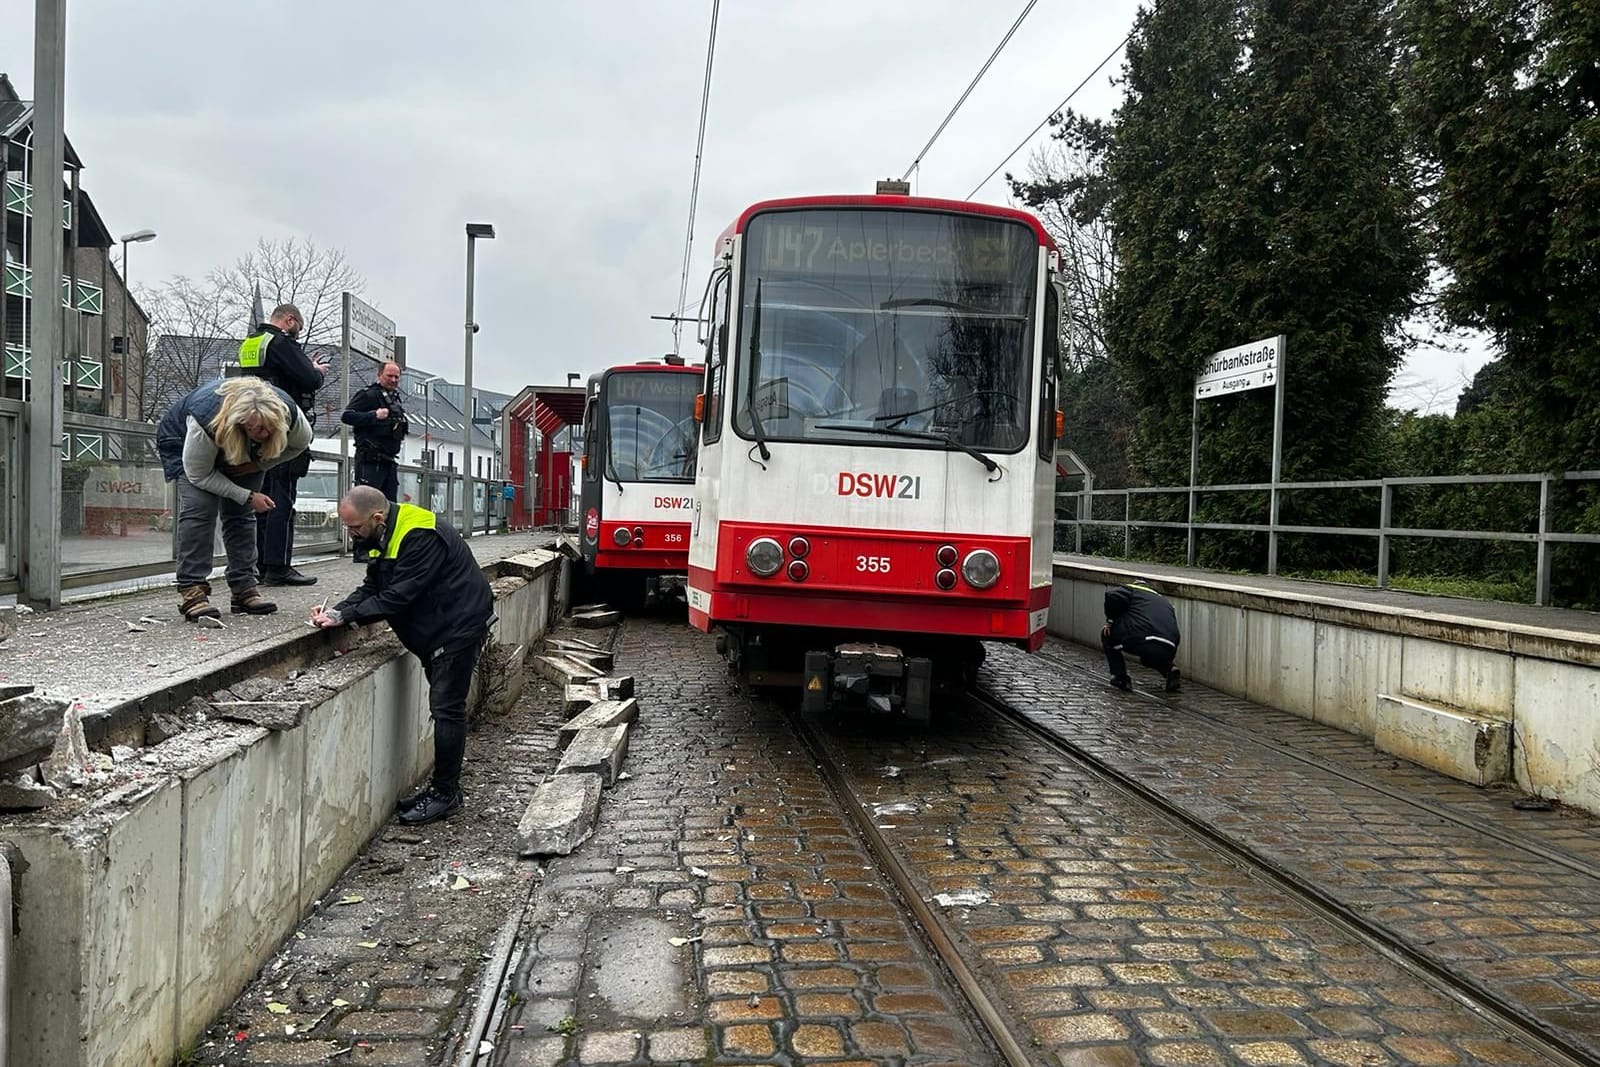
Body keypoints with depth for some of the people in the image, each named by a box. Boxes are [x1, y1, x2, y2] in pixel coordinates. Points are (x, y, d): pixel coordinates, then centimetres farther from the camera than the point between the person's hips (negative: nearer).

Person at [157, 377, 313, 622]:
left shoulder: (287, 411, -33)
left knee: (241, 514, -3)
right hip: (184, 443, -4)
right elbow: (199, 474, -28)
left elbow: (300, 443, -9)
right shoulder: (205, 420, -43)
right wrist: (247, 496, -29)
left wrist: (258, 465, -18)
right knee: (199, 507, -21)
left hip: (244, 454, 4)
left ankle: (244, 589, 2)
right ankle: (191, 591, -20)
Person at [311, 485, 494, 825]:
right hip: (434, 629, 10)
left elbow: (398, 597, -29)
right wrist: (338, 610, -10)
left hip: (459, 626, -10)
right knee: (442, 707, 14)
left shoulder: (420, 537, -28)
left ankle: (446, 793, 2)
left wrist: (345, 616, -25)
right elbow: (373, 587, 6)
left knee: (447, 708, -7)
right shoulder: (382, 536, 3)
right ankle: (441, 785, 23)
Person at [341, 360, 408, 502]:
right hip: (371, 460, -8)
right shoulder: (368, 395, -5)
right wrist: (374, 415, -23)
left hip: (389, 460, 9)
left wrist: (401, 434, 12)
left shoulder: (395, 398, 21)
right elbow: (347, 416, -15)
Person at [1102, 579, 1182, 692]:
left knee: (1107, 634, 20)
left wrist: (1110, 620, 11)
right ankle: (1170, 669, 12)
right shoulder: (1163, 600, 35)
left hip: (1142, 641, -6)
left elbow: (1112, 596, -5)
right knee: (1149, 656, 41)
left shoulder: (1131, 589, 19)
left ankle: (1119, 677, 16)